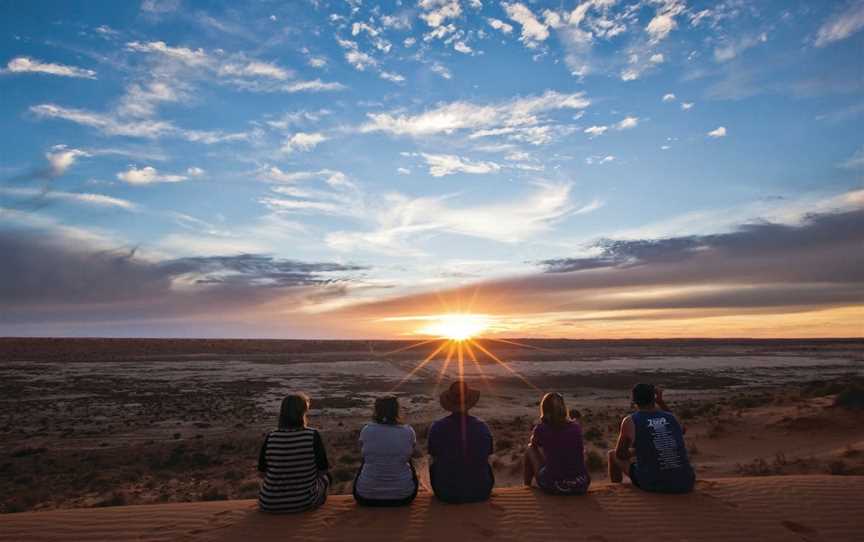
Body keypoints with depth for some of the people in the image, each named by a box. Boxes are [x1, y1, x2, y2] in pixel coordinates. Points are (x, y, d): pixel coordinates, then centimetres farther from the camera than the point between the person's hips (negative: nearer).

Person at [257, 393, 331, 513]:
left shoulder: (270, 438, -13)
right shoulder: (313, 436, -17)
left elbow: (262, 471, -1)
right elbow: (323, 470, -9)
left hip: (269, 504, 2)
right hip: (305, 503, -2)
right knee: (325, 476, 28)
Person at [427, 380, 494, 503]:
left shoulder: (436, 427, -14)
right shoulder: (482, 427, -12)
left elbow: (435, 457, 1)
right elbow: (486, 458, 3)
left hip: (446, 494, 0)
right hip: (480, 493, 1)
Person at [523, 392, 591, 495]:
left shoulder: (541, 429, -5)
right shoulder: (576, 427, 4)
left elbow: (532, 446, 18)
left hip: (553, 486, -3)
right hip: (580, 486, 3)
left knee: (529, 451, 19)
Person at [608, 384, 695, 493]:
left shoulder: (629, 421, -2)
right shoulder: (671, 417, 9)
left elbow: (620, 454, 8)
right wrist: (661, 401, 27)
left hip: (652, 483, -4)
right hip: (684, 484, 4)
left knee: (613, 454, 23)